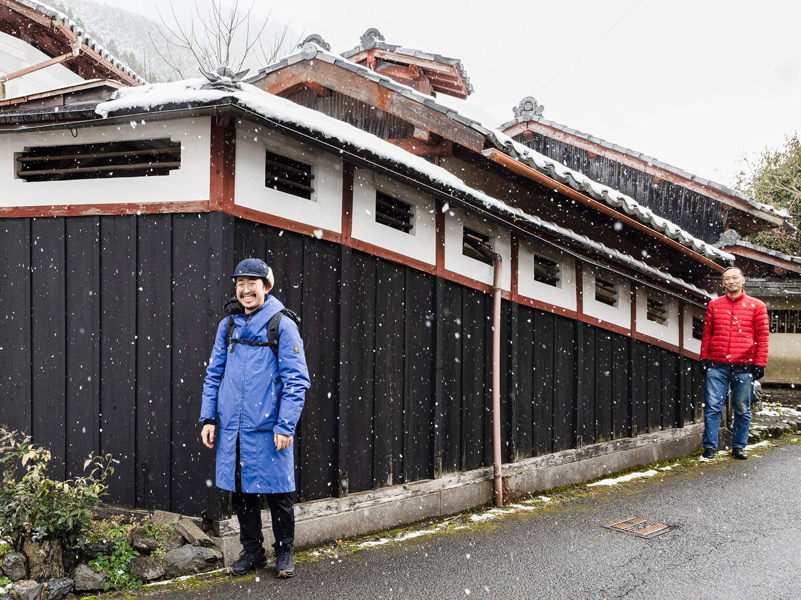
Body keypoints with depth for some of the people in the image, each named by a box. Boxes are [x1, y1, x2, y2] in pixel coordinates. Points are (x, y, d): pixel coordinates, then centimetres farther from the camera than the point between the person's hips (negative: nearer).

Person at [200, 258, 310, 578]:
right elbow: (214, 374, 14)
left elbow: (296, 380, -8)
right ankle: (252, 551, 28)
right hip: (232, 428, 5)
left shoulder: (282, 326, -6)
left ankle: (284, 553, 22)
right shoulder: (228, 326, 9)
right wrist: (208, 418, 7)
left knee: (277, 492, 5)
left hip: (267, 428, -4)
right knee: (240, 492, 12)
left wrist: (285, 426, -14)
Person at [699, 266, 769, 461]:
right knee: (712, 407, -4)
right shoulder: (714, 305, 12)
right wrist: (704, 357, 7)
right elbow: (707, 334, 15)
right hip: (717, 366, 1)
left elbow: (762, 336, 4)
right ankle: (710, 446, 3)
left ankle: (739, 446, 18)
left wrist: (760, 363, -2)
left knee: (742, 409, 6)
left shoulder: (756, 306, 6)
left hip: (743, 366, -1)